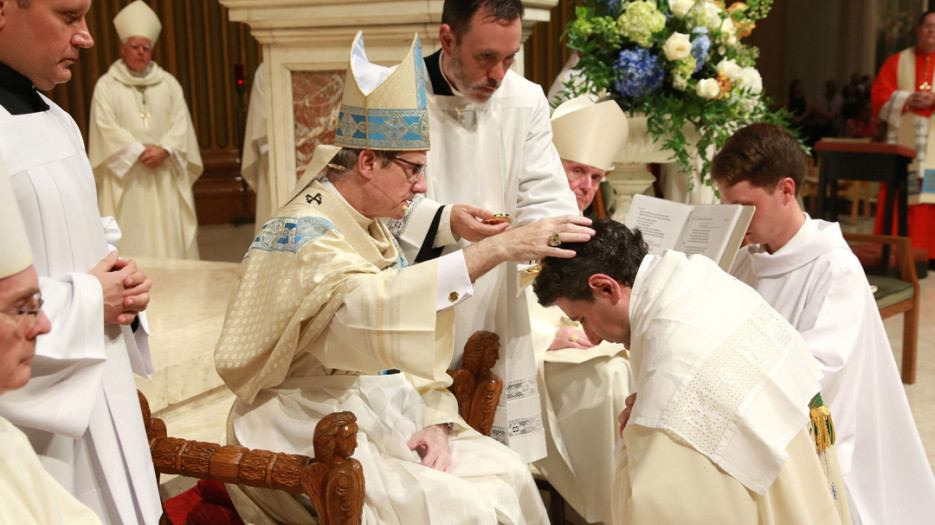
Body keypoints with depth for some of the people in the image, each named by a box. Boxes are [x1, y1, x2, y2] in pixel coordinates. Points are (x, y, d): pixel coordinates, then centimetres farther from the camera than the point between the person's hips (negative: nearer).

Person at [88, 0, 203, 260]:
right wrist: (139, 151, -15)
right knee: (130, 236, -5)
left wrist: (164, 150, -13)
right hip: (125, 176, -2)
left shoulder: (168, 83, 12)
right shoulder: (106, 85, 4)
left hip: (166, 175, 3)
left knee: (170, 237, 1)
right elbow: (106, 127, -6)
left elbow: (181, 123, 4)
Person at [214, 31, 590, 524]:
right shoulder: (303, 234, -20)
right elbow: (370, 302, -41)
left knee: (507, 474, -6)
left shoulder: (370, 228, 8)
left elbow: (409, 344, 11)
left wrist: (435, 419, -5)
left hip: (377, 408, 8)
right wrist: (497, 248, -41)